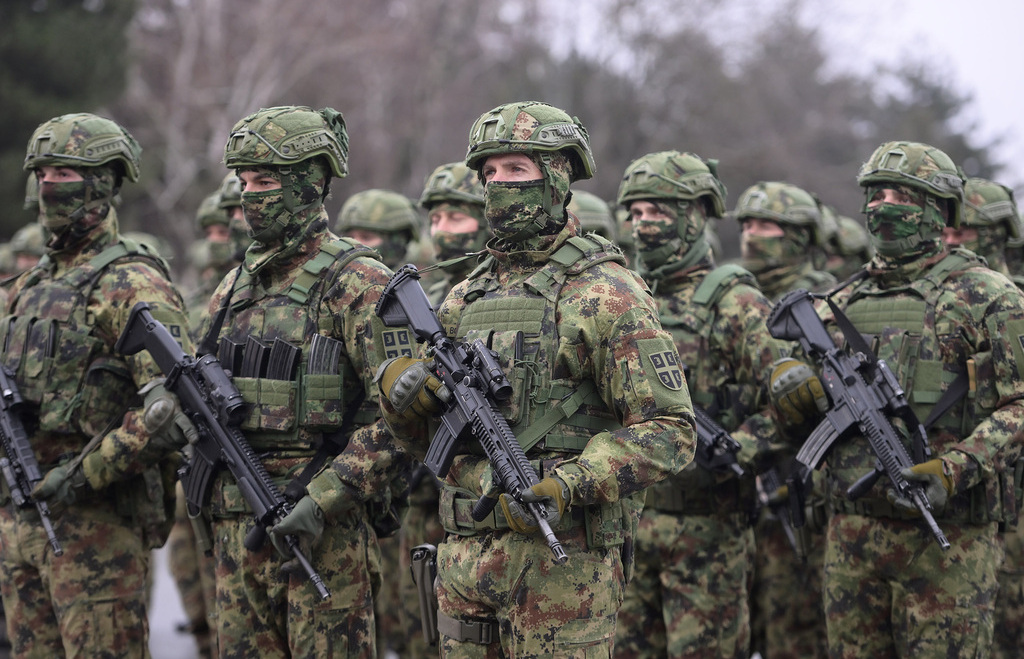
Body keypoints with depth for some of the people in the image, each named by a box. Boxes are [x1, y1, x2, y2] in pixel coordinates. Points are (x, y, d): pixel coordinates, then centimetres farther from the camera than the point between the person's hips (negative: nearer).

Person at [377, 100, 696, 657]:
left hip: (561, 559, -6)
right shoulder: (466, 296, 14)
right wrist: (399, 385, -4)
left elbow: (669, 429, -11)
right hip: (463, 554, 6)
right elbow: (418, 433, 19)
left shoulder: (605, 293, -6)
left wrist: (570, 485, -22)